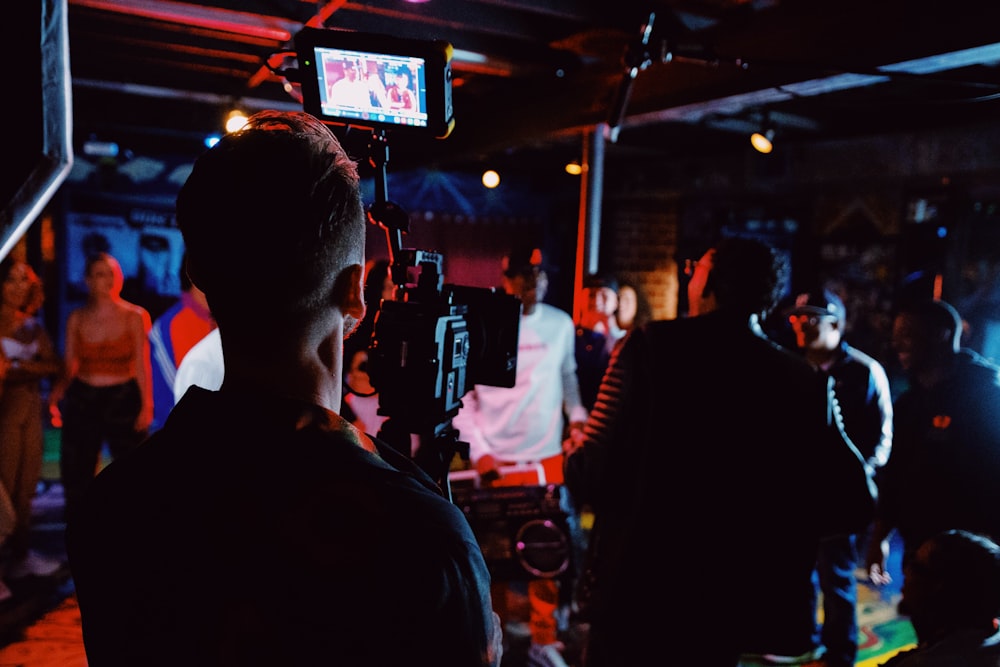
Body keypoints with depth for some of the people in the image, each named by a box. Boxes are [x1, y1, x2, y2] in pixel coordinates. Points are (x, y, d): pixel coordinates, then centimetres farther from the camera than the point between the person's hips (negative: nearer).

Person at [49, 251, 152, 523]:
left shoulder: (133, 317, -3)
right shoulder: (76, 319, 4)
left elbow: (142, 366, -4)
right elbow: (69, 367, 5)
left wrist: (146, 404, -10)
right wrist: (58, 390, -14)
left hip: (123, 398, -3)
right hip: (82, 399, 3)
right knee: (77, 470, 9)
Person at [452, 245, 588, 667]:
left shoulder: (561, 323, 3)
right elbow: (460, 395, -3)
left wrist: (576, 415, -1)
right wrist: (478, 451, -8)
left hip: (547, 456, 2)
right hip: (496, 460, -2)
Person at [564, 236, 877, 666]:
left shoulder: (650, 346, -14)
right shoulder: (807, 380, -4)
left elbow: (594, 476, -17)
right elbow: (853, 503, -1)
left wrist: (574, 456, 6)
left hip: (636, 592, -2)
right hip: (731, 606, 3)